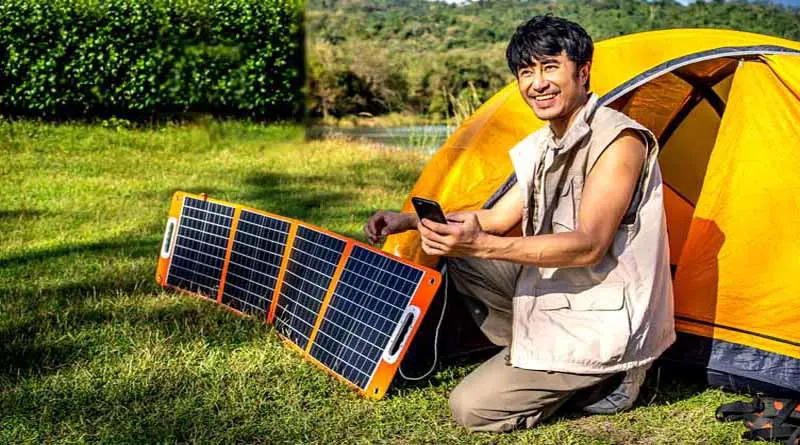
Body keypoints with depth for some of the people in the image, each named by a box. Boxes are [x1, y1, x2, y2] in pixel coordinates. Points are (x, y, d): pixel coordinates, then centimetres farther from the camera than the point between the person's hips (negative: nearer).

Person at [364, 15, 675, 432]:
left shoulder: (618, 141, -20)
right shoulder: (544, 146, 8)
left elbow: (588, 246, -28)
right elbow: (497, 219, 11)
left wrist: (481, 245, -36)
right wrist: (412, 221, -1)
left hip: (604, 322, -9)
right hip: (556, 295, 9)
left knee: (472, 408, -12)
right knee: (457, 254, 8)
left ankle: (607, 374, 1)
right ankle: (529, 356, 5)